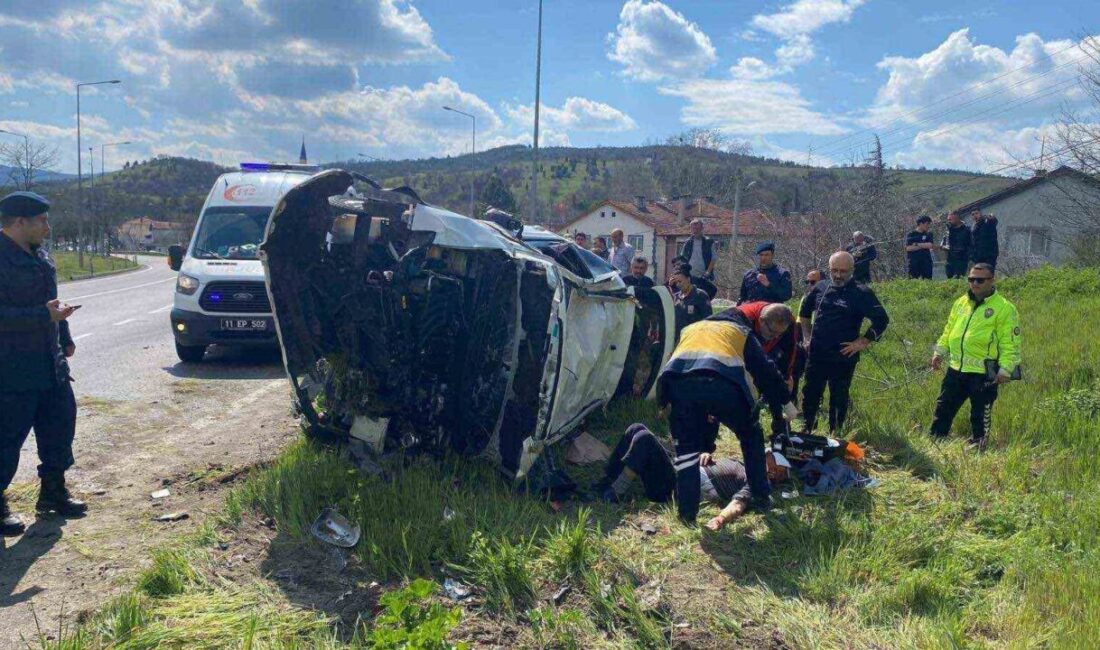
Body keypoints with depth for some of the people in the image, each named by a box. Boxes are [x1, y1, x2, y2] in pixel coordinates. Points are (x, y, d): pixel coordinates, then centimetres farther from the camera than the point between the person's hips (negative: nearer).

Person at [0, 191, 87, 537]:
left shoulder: (38, 254, 12)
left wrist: (65, 337, 24)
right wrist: (45, 315, -30)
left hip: (49, 364, 9)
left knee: (60, 426, 15)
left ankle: (53, 492, 29)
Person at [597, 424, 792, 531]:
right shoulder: (742, 464, 22)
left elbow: (739, 502, -23)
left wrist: (721, 518, -43)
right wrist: (706, 455, 5)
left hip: (675, 489, -9)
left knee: (644, 438, -26)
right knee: (637, 429, -1)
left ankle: (610, 496, -15)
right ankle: (603, 484, 3)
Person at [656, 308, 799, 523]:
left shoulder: (689, 330, 42)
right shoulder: (741, 331, 35)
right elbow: (765, 370, 31)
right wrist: (786, 402, 41)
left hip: (680, 383, 1)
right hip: (724, 385, -1)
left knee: (687, 447, 19)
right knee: (751, 436, 26)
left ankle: (687, 513, 14)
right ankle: (761, 497, 33)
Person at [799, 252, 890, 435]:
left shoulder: (861, 293, -9)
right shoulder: (821, 287, 6)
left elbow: (881, 320, -11)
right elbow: (804, 311, 23)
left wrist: (862, 342, -12)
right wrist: (807, 335, 15)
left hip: (843, 357, -4)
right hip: (816, 354, 4)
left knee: (839, 398, 6)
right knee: (810, 394, 11)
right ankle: (806, 430, 27)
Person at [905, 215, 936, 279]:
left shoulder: (928, 235, 13)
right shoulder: (911, 234, 4)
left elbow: (930, 245, -4)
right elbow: (908, 248, -8)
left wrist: (916, 245, -8)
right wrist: (922, 246, -11)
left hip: (926, 263, 3)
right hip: (914, 263, -3)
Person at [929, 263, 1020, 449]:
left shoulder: (1004, 308, -8)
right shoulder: (961, 302, 10)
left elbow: (1010, 343, -11)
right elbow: (948, 331, 20)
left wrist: (1005, 369, -17)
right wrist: (940, 352, 12)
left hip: (983, 374, -6)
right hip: (956, 369, 6)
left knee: (980, 416, 6)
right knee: (943, 409, 12)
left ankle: (976, 446, 19)